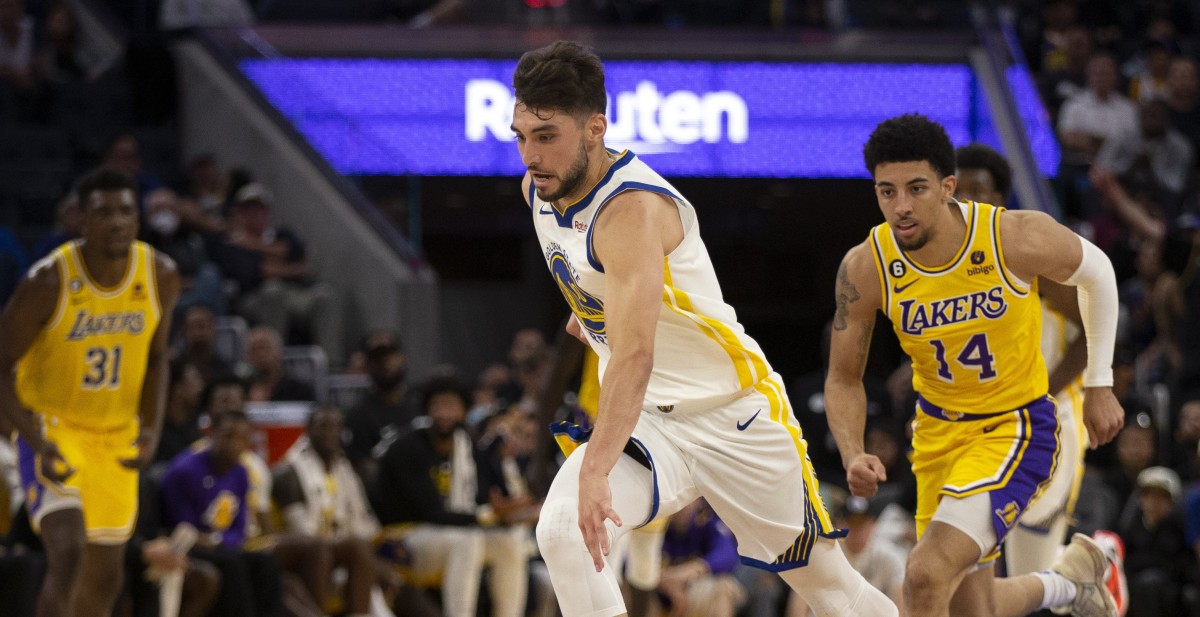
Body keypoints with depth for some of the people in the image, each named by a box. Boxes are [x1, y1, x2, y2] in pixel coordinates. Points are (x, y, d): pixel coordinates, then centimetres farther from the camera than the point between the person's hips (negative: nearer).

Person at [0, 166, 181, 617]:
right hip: (52, 425, -5)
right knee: (68, 553, -24)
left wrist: (151, 428, -7)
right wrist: (37, 441, -27)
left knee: (105, 574, 12)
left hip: (117, 435, 5)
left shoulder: (161, 276, -7)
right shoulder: (49, 281, -21)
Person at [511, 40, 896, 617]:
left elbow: (636, 355, -42)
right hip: (645, 421, 6)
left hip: (732, 417, -6)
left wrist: (595, 471, -53)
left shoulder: (633, 209, -29)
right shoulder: (540, 189, -5)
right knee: (560, 530, -24)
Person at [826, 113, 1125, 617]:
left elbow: (1096, 272, -1)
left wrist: (1099, 386, 3)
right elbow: (844, 378, -3)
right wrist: (853, 456, -21)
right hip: (939, 429, 4)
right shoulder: (864, 268, -17)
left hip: (1016, 425, -4)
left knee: (927, 574, -25)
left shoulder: (1016, 238, -24)